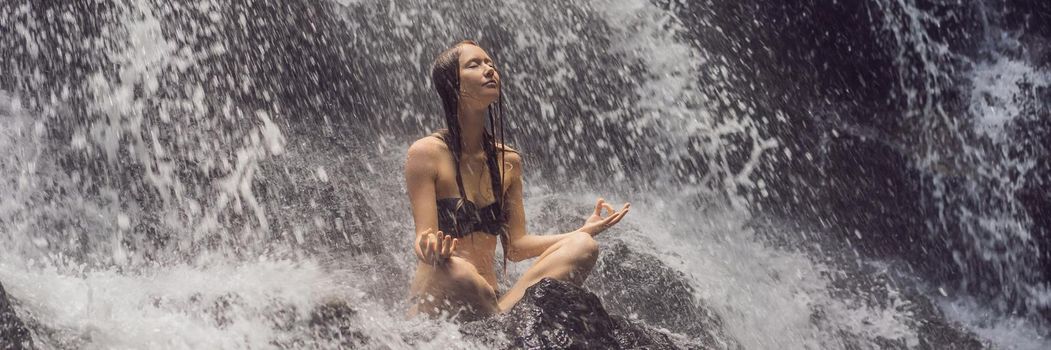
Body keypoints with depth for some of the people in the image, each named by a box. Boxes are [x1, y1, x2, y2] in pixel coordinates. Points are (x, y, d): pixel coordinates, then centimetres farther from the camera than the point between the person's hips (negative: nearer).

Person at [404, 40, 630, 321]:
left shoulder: (508, 161, 12)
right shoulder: (426, 153, -6)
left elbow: (515, 245, 13)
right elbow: (424, 238, -13)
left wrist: (585, 231, 8)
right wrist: (432, 252, -38)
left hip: (487, 301, 6)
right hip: (433, 307, -6)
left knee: (582, 246, -13)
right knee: (457, 271, -41)